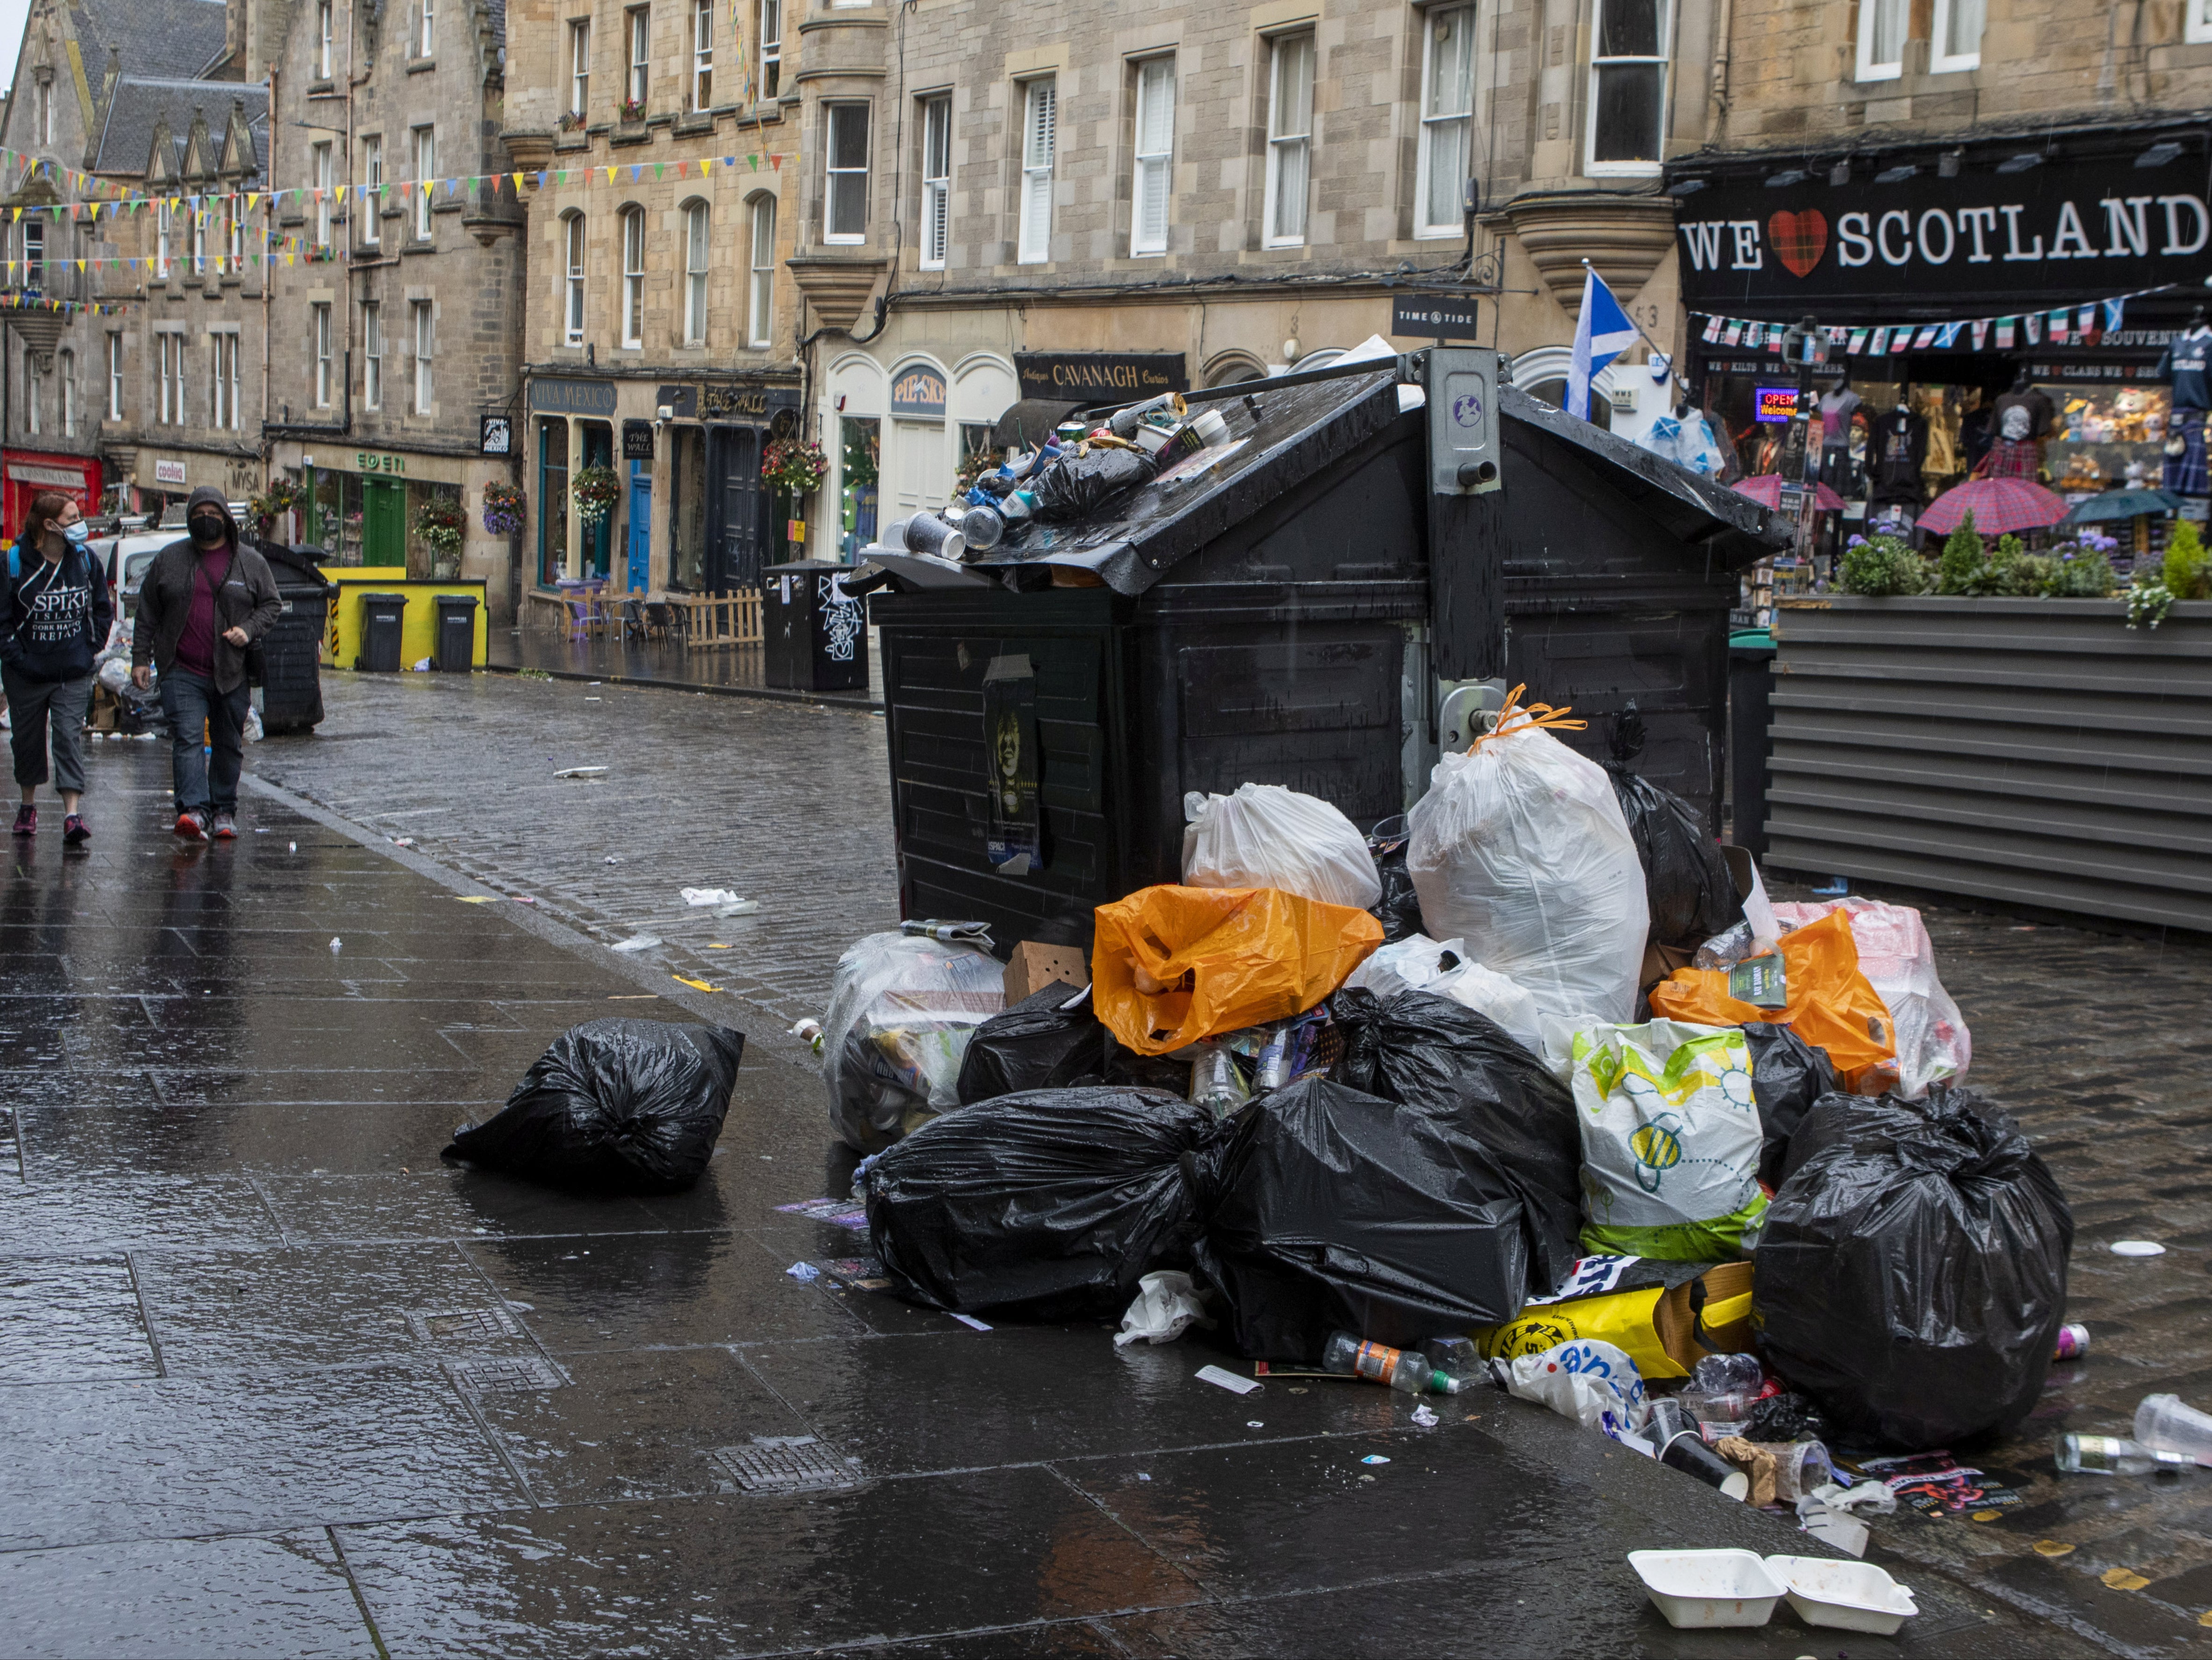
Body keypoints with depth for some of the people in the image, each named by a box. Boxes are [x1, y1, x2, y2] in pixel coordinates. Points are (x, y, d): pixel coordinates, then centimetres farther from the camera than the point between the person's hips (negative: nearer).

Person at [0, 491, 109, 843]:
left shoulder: (85, 559, 1)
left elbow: (101, 608, 14)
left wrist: (91, 645, 7)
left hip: (74, 672, 1)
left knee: (69, 737, -10)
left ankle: (72, 814, -16)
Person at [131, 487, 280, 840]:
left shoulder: (251, 562, 6)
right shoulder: (168, 559, 9)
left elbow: (271, 604, 10)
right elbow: (148, 613, 12)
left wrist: (249, 630, -8)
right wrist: (140, 658, 7)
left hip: (232, 674, 1)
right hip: (183, 672, -1)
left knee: (229, 744, 7)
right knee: (187, 739, -14)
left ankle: (223, 812, 18)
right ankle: (193, 809, -23)